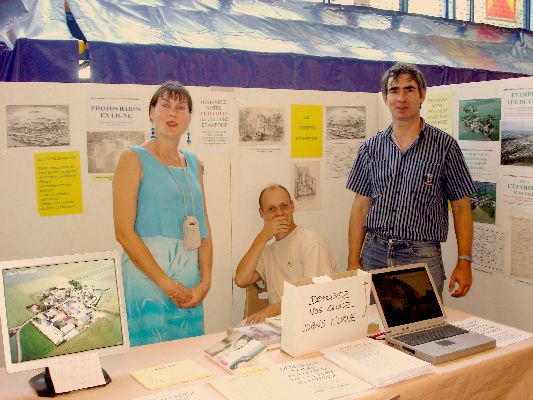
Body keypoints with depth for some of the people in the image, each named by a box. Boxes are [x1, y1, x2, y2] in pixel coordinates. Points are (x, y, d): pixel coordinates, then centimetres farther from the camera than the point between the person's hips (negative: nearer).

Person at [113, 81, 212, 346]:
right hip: (147, 277, -5)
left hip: (191, 281, 5)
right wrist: (167, 284, -12)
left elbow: (204, 228, 12)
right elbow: (124, 232, -10)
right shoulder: (134, 158, -2)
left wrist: (205, 281, 0)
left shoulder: (194, 163, 14)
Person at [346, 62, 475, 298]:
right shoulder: (371, 148, 6)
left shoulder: (444, 145, -1)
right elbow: (361, 206, 6)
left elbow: (461, 208, 1)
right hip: (374, 254, 2)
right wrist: (353, 262, 0)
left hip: (422, 256, -2)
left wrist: (464, 262, -5)